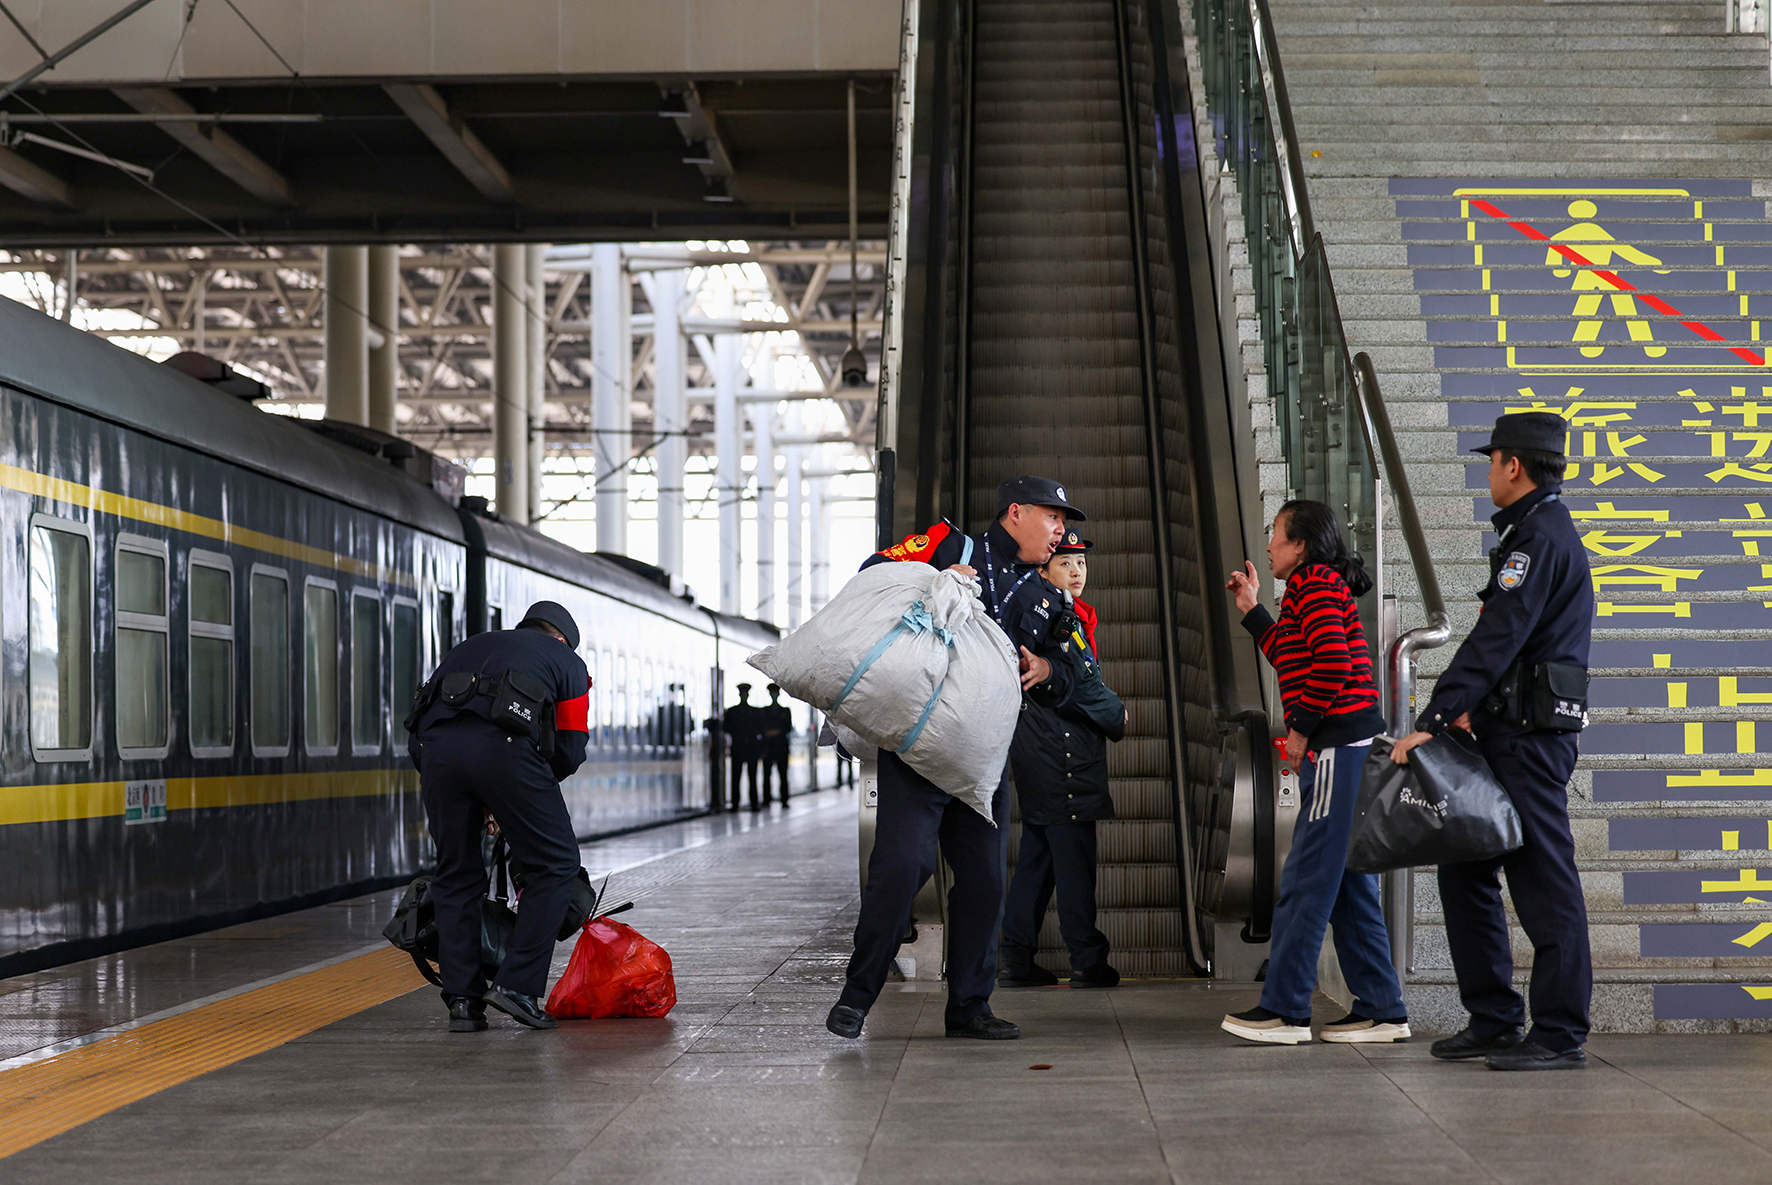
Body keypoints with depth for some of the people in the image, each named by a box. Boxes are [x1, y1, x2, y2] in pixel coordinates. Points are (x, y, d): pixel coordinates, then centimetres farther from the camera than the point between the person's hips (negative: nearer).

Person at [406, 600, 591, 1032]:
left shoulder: (471, 646, 38)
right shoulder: (567, 662, 28)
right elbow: (569, 749, 19)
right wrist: (521, 795, 35)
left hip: (436, 745, 4)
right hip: (502, 745, -4)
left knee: (456, 874, 17)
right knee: (555, 864, 11)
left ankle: (462, 1001, 13)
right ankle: (516, 984, 3)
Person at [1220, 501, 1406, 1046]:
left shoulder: (1316, 584, -8)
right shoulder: (1320, 587, 23)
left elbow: (1331, 660, -21)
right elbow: (1293, 660, 29)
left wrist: (1301, 727, -15)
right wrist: (1252, 610, 30)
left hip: (1339, 746, -10)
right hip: (1343, 749, 10)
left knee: (1305, 881, -8)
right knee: (1348, 884, 11)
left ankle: (1284, 1010, -6)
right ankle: (1381, 1010, 12)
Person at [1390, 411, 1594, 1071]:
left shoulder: (1541, 538, -14)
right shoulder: (1541, 532, 20)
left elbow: (1495, 640, -21)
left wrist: (1431, 722, -22)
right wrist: (1471, 712, 17)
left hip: (1531, 737, -11)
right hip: (1510, 732, 11)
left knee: (1543, 881, -6)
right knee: (1464, 869, 12)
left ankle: (1561, 1035, 0)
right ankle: (1493, 1021, 17)